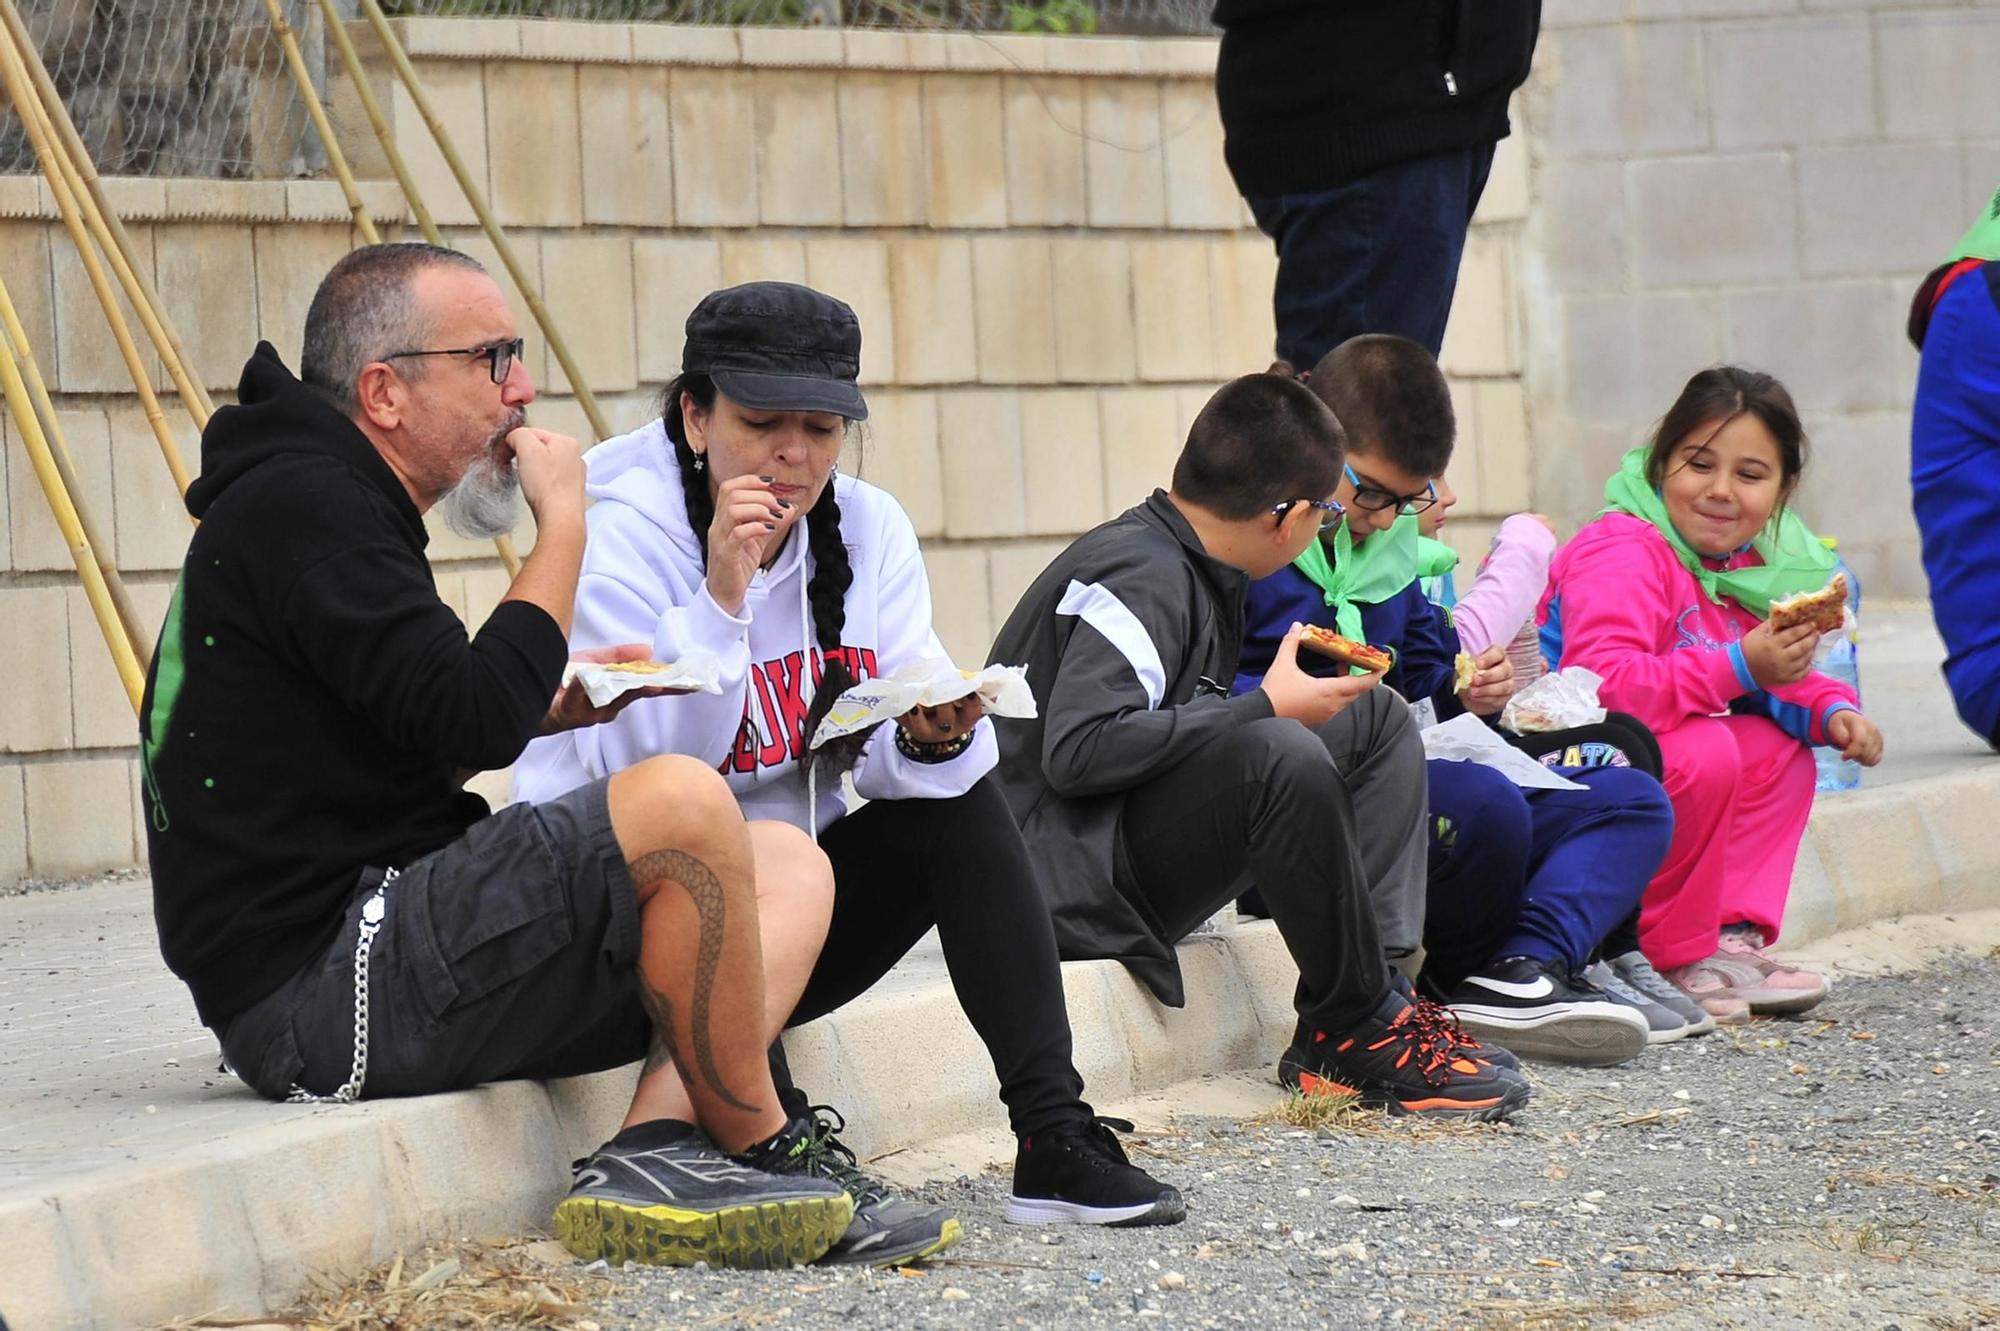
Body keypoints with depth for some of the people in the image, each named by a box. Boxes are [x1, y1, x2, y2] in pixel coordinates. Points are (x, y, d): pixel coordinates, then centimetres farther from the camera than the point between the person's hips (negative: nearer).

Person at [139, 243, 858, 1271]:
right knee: (684, 803, -26)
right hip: (317, 985, -11)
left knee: (793, 868, 7)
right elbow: (473, 716, -21)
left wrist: (549, 713, 11)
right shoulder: (301, 504, -11)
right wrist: (563, 524, -9)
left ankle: (652, 1153, -15)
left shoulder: (325, 503, 22)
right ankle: (758, 1152, -10)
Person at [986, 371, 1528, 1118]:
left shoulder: (1191, 571, 13)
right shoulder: (1141, 578, -16)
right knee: (1279, 756, -34)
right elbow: (1076, 749, -28)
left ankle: (1375, 1004, -7)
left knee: (1376, 720, 10)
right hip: (1070, 875, -11)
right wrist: (1266, 707, -21)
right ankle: (1354, 1029, -18)